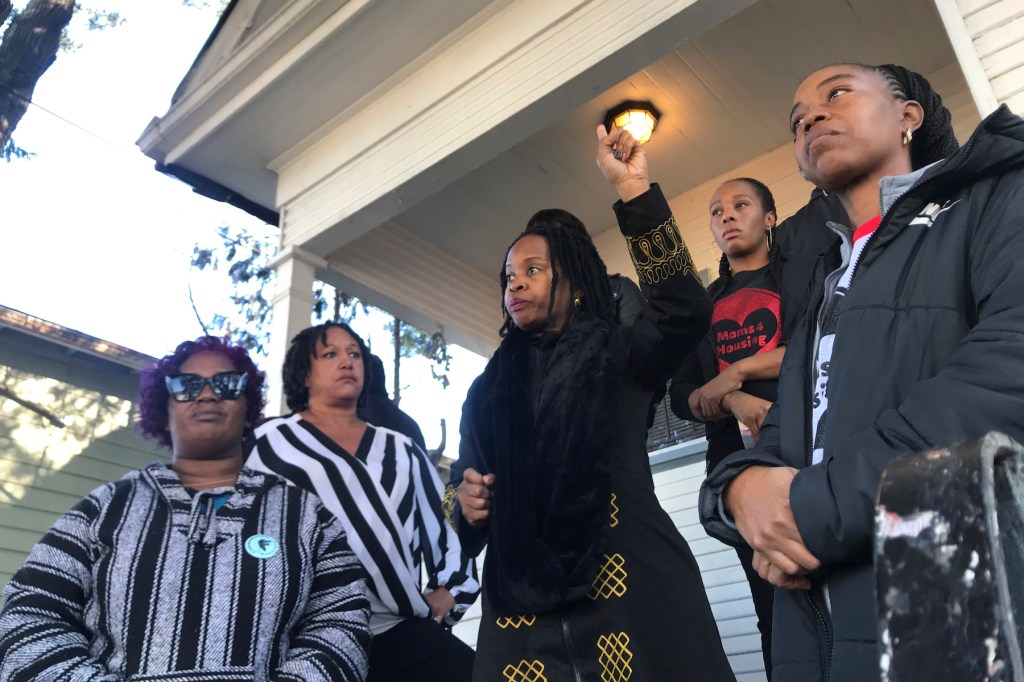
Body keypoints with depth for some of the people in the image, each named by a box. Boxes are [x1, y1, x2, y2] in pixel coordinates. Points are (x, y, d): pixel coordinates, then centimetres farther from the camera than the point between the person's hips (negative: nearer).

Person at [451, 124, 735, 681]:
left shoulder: (617, 357, 7)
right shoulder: (488, 392, 16)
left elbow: (684, 311, -15)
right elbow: (470, 529, 20)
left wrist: (632, 189, -18)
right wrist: (468, 508, -4)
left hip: (633, 592, -3)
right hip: (521, 615, 4)